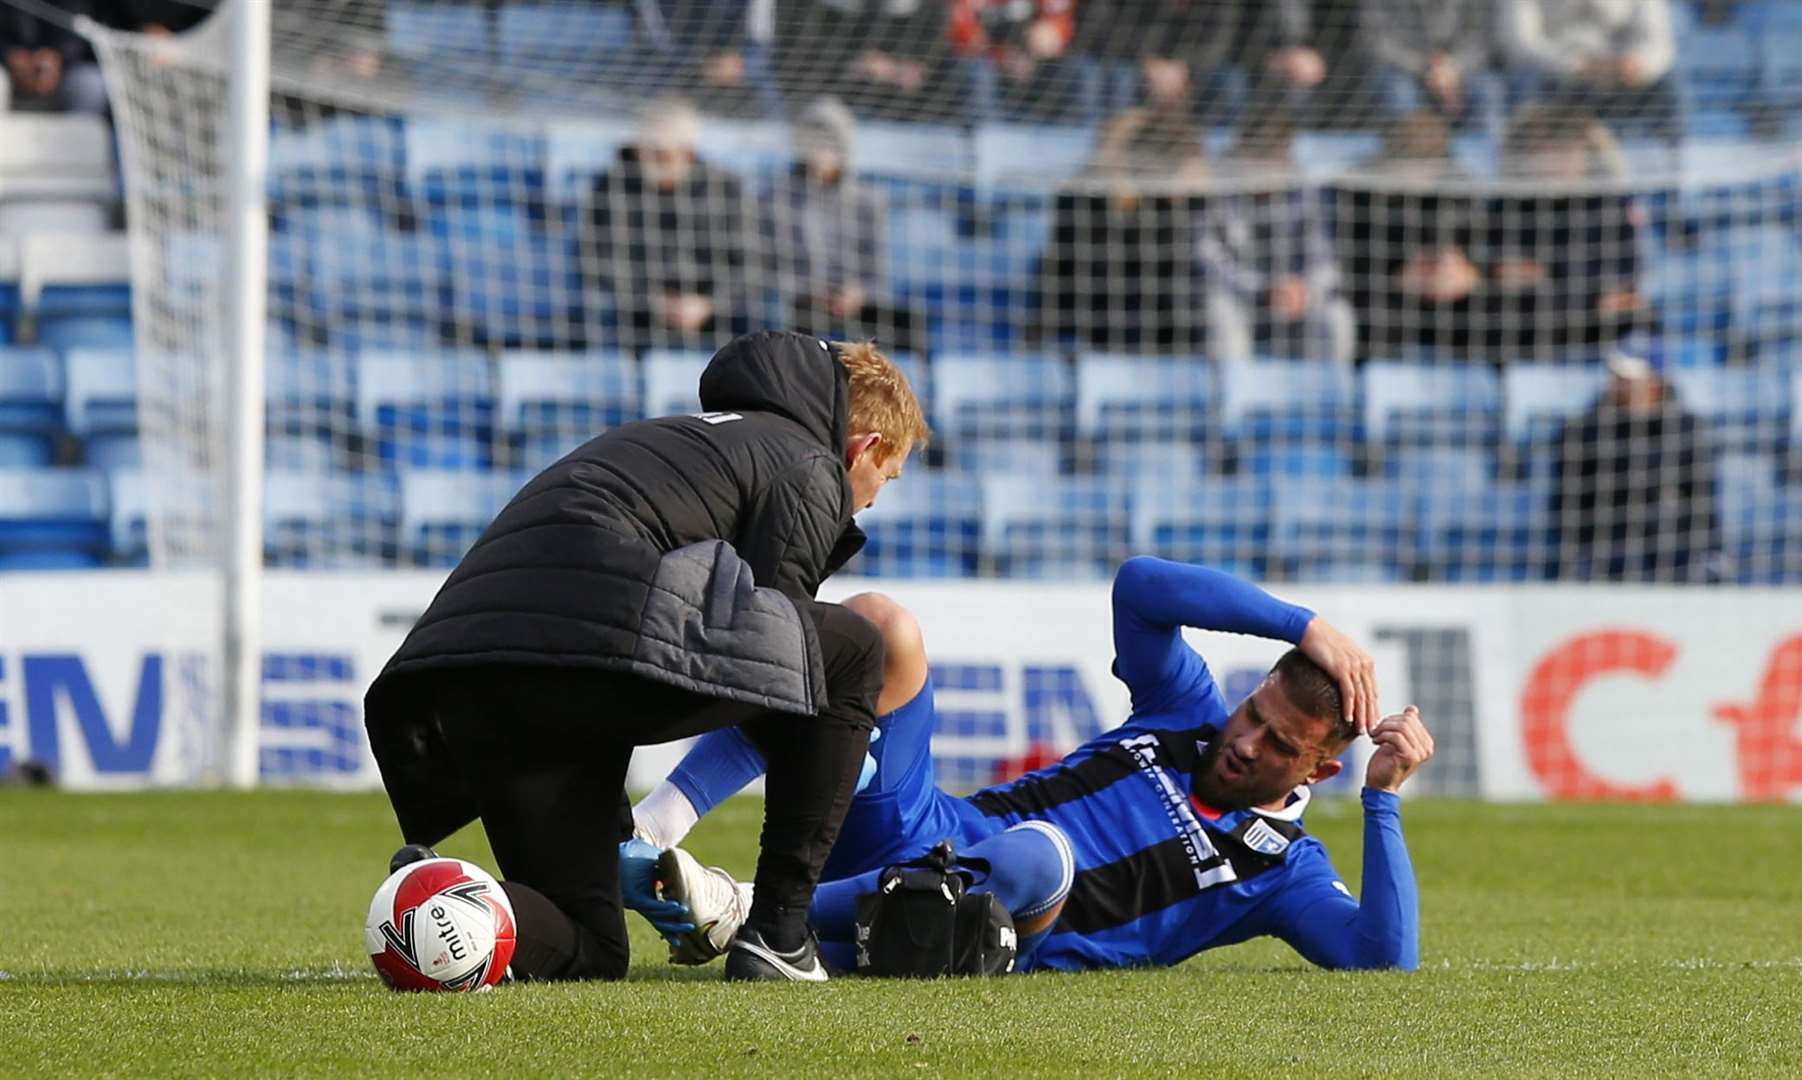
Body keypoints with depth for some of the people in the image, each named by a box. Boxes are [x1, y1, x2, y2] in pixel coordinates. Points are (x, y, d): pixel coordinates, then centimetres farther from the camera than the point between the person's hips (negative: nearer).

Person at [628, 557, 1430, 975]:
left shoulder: (1282, 872, 5)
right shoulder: (1190, 716, 19)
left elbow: (1388, 956, -13)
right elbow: (1138, 585, 3)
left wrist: (1384, 798, -13)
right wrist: (1305, 627, -4)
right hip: (917, 832, 5)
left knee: (1039, 853, -43)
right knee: (881, 628, -17)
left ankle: (743, 912, -39)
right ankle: (647, 833, -29)